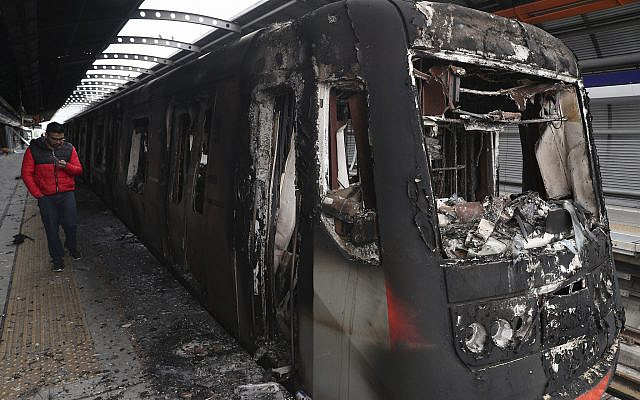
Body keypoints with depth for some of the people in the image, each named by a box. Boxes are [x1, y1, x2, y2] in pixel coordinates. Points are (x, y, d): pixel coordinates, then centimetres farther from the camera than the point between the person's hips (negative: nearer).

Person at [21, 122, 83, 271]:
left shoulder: (69, 148, 1)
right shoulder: (33, 150, -5)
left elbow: (79, 169, 5)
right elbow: (27, 174, -2)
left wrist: (66, 166, -17)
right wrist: (38, 194, -6)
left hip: (67, 194, 1)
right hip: (46, 197, -1)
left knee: (70, 224, 0)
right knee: (51, 229, 6)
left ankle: (72, 246, 31)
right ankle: (57, 259, 20)